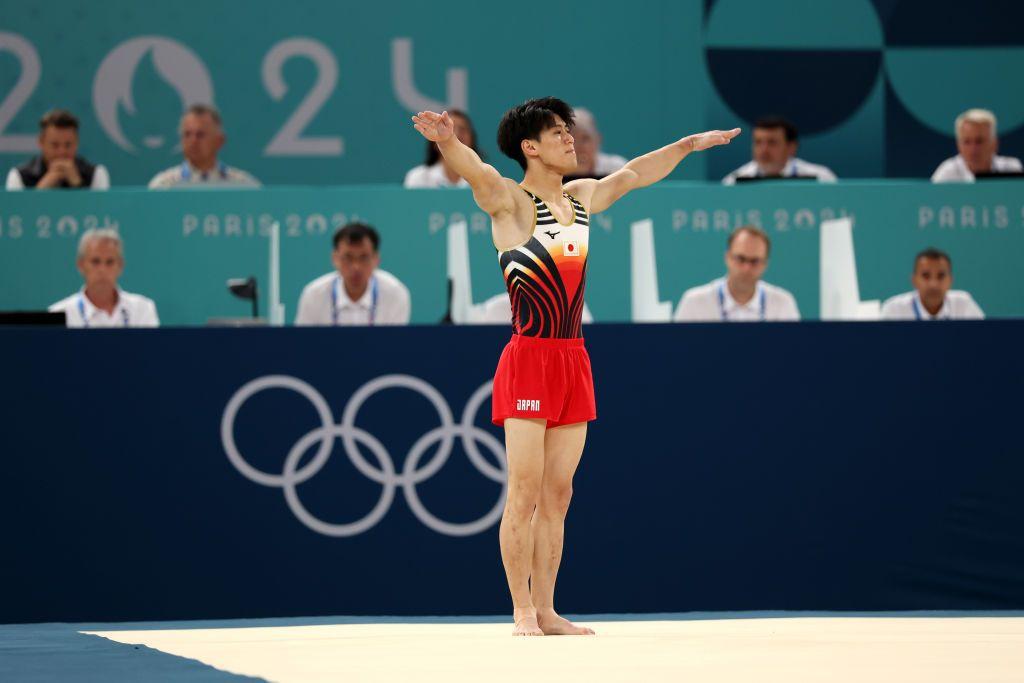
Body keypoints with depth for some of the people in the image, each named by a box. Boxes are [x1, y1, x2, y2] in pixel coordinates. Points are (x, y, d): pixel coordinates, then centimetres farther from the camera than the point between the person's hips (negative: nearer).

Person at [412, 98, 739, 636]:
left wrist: (689, 145, 42)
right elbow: (476, 172, -28)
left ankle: (547, 611, 11)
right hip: (529, 357, -7)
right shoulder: (510, 201, -7)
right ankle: (523, 612, -4)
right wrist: (448, 143, -49)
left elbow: (633, 174, 31)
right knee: (525, 491, -7)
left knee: (557, 495, 7)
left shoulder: (582, 198, 14)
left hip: (573, 359, 7)